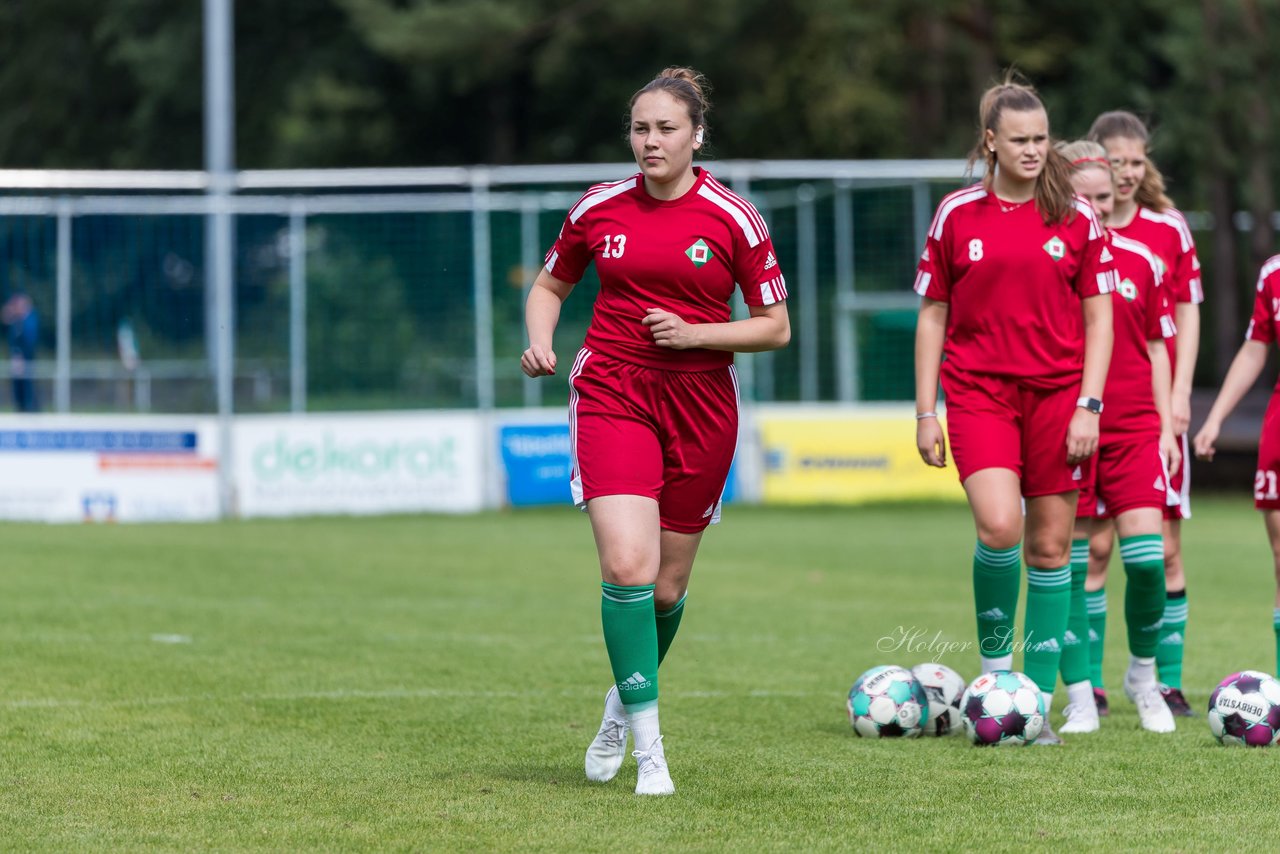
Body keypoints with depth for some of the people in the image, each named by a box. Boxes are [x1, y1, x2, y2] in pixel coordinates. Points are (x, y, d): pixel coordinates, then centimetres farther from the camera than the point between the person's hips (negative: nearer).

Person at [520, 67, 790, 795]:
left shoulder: (733, 217, -4)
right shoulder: (599, 209, 2)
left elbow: (775, 327, 0)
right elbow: (551, 285, 18)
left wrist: (694, 333, -14)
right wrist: (541, 342, -2)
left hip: (701, 407, 0)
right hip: (611, 398, 0)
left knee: (667, 586, 8)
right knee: (627, 564, -19)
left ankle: (624, 703, 37)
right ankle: (648, 744, -11)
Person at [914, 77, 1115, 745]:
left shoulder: (1076, 218, 4)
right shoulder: (957, 215, 3)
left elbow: (1098, 317, 6)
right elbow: (932, 316, 8)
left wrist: (1088, 405, -5)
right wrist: (925, 412, 3)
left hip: (1058, 395, 1)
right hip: (978, 391, -1)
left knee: (1050, 545, 2)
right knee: (997, 527, -22)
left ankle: (1037, 702, 10)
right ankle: (993, 661, 0)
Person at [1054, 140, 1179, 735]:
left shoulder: (1141, 261, 8)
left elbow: (1156, 349, 15)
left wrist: (1166, 425, 9)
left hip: (1133, 426, 2)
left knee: (1147, 558, -9)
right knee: (1071, 564, -1)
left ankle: (1143, 673, 14)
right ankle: (1080, 699, 7)